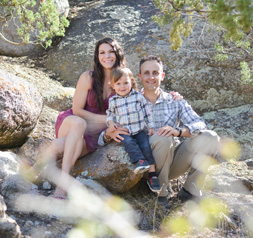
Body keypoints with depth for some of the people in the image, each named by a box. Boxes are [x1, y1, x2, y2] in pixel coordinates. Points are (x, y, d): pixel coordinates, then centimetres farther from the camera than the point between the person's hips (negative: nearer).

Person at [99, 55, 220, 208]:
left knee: (211, 138, -16)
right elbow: (102, 138, 2)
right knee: (163, 139, -34)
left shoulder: (175, 101, 9)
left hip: (173, 161, 3)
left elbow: (200, 124, -6)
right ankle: (160, 193, -17)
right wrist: (109, 133, -25)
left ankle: (190, 191, -6)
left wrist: (178, 131, -28)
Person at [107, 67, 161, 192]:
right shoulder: (113, 101, 7)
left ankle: (152, 174, -18)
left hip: (139, 130, 0)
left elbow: (147, 112, 10)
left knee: (146, 146, -21)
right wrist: (110, 122, -1)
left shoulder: (138, 96, 5)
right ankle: (140, 160, -43)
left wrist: (151, 127, 8)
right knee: (128, 142, -33)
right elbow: (110, 113, 20)